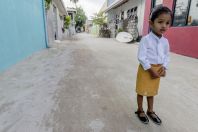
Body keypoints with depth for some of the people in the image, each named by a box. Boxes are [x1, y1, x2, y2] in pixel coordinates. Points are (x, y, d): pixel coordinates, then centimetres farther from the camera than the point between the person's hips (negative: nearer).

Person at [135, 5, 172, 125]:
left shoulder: (165, 41, 1)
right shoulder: (146, 39, -18)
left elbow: (167, 56, 10)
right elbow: (141, 57, -20)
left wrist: (164, 68, -6)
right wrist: (151, 70, -19)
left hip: (158, 69, 6)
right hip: (146, 69, -5)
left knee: (152, 91, 20)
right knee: (142, 91, 10)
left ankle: (150, 111, 39)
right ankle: (140, 110, 31)